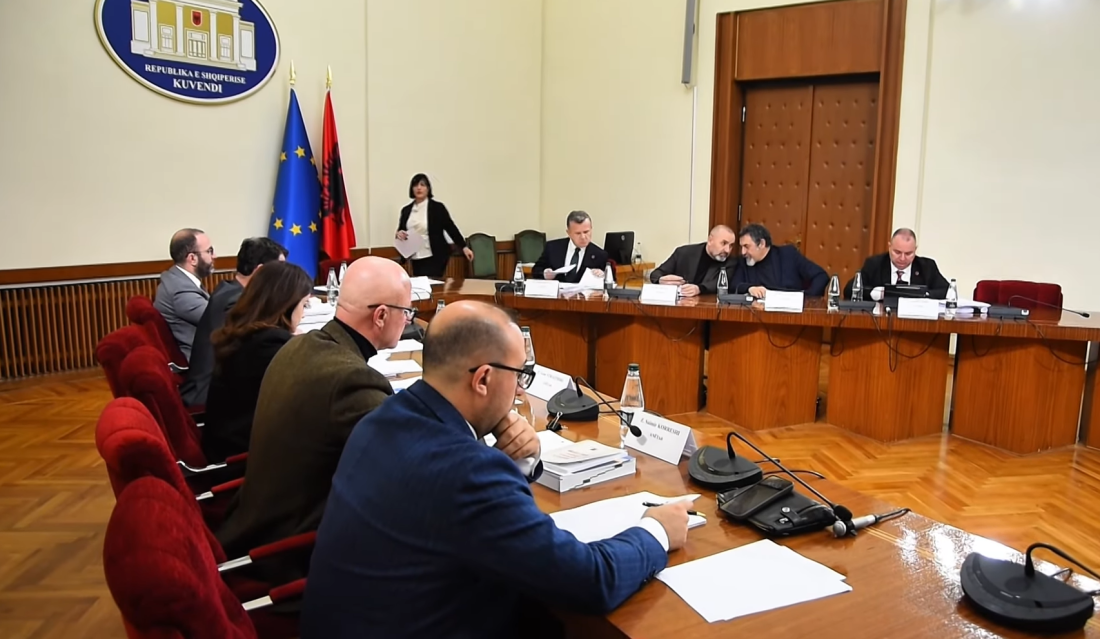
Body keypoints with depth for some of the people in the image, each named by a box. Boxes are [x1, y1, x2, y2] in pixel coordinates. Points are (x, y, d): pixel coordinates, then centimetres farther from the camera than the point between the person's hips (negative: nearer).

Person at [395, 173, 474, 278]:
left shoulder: (437, 207, -3)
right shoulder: (406, 210, 9)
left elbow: (451, 228, 0)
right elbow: (400, 231, 15)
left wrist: (464, 247, -4)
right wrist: (399, 234, -9)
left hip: (434, 258, -5)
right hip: (416, 259, 5)